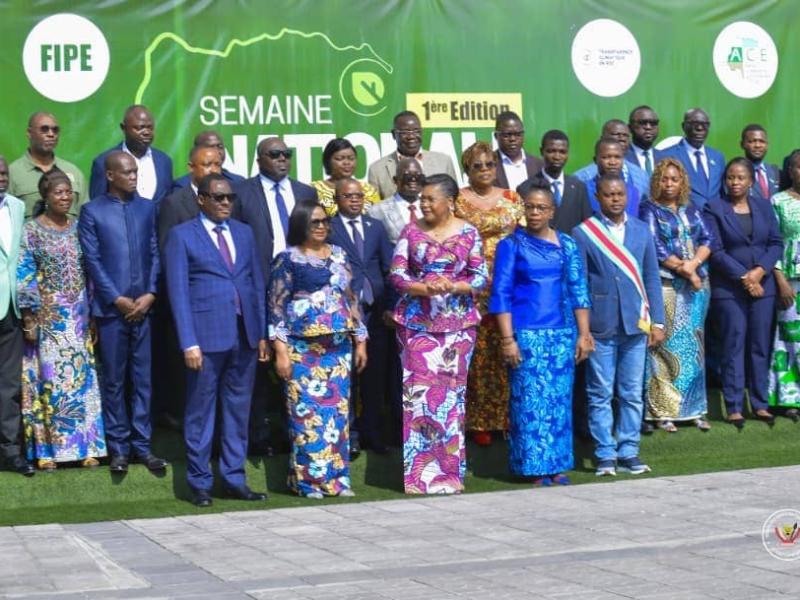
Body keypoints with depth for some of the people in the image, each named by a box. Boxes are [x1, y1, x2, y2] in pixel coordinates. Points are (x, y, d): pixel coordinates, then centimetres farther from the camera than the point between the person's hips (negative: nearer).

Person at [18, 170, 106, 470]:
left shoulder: (79, 228, 8)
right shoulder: (32, 230, -5)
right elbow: (24, 276, -7)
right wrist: (28, 319, -12)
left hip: (79, 317, 4)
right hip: (47, 317, -4)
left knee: (82, 378, 5)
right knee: (48, 379, -1)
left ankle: (84, 446, 11)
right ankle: (46, 449, 6)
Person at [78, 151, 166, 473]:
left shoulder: (147, 208, 9)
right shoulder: (92, 211, 1)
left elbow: (155, 253, 7)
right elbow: (92, 261, -3)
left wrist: (150, 294, -5)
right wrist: (118, 300, -9)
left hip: (143, 306, 2)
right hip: (111, 308, -2)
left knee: (142, 379, 5)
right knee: (113, 381, 4)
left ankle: (141, 444, 13)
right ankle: (118, 447, 12)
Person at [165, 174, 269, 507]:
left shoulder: (244, 233, 14)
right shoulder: (182, 236, 0)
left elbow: (257, 284, 14)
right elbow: (178, 292, -5)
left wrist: (262, 334, 7)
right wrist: (189, 343, -12)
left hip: (245, 336, 5)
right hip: (207, 336, -4)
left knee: (238, 410, 9)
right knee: (201, 413, 3)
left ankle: (234, 479, 17)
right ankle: (200, 483, 12)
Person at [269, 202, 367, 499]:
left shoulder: (338, 255, 13)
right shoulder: (288, 259, -2)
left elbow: (351, 299, 16)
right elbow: (276, 307, -4)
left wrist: (360, 341, 12)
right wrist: (281, 351, -11)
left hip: (339, 347, 5)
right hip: (303, 349, -4)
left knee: (337, 411, 5)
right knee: (308, 411, -4)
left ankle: (337, 477, 12)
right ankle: (309, 480, 3)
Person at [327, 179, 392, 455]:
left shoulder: (376, 227, 12)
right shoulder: (328, 229, -2)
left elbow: (389, 267, 11)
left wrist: (390, 305, 2)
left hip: (375, 310, 4)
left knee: (375, 373, 9)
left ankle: (371, 431, 20)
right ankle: (350, 434, 10)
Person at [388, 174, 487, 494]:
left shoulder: (468, 233, 3)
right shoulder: (411, 231, 4)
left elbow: (480, 277, 2)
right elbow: (396, 274, 0)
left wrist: (453, 287, -16)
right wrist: (424, 288, -17)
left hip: (458, 322, 0)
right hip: (417, 321, 0)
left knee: (452, 390, 2)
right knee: (418, 389, -6)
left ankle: (449, 469, 10)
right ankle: (420, 472, -1)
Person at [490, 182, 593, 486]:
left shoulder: (567, 245, 9)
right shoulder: (511, 245, 1)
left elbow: (578, 291, 10)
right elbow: (501, 294, -2)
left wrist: (583, 334, 4)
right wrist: (507, 339, -9)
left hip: (562, 335, 3)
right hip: (526, 335, -3)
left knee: (560, 400, 5)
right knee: (530, 400, -4)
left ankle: (557, 467, 12)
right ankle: (535, 468, 3)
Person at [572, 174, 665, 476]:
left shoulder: (641, 230, 9)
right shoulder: (583, 233, -2)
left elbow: (652, 278, 10)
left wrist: (657, 322, 5)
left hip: (635, 325, 3)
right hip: (600, 326, -3)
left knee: (632, 394, 7)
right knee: (600, 394, 3)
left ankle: (628, 452, 15)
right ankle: (606, 454, 10)